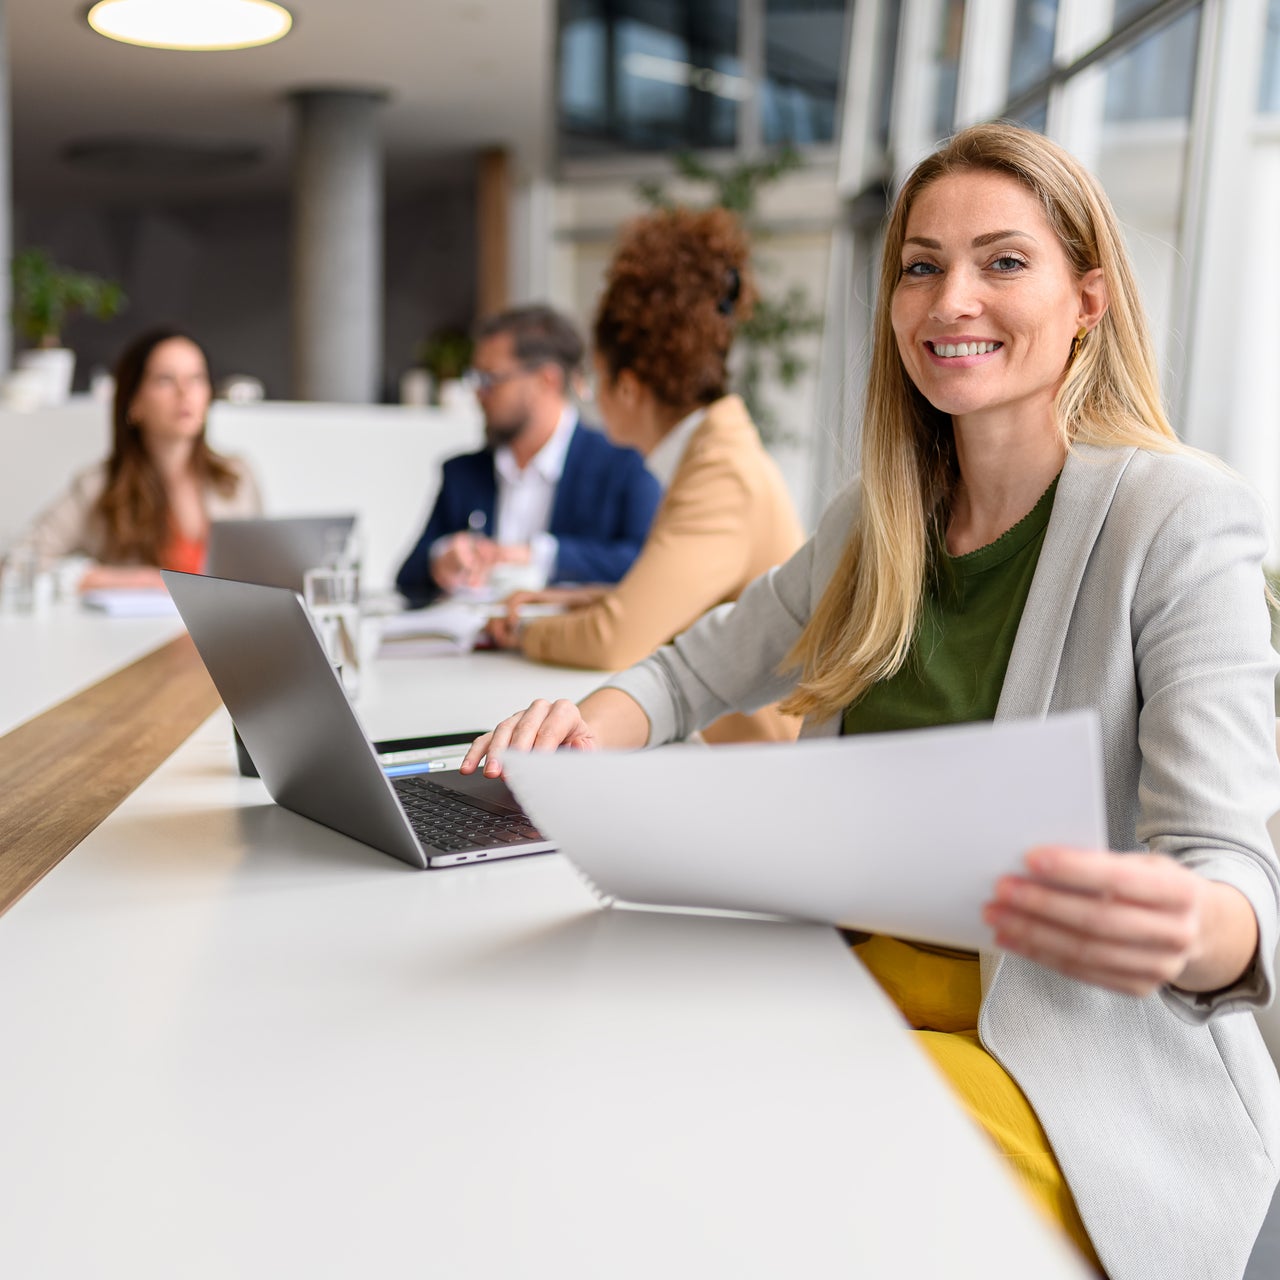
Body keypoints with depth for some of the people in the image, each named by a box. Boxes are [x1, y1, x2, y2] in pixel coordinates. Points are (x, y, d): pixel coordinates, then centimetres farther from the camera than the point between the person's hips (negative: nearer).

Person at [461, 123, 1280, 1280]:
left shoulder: (1181, 520, -10)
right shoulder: (877, 524, 9)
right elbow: (692, 672, 18)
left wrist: (1187, 931, -42)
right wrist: (591, 728, -5)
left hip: (1090, 1058, -5)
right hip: (863, 989, 6)